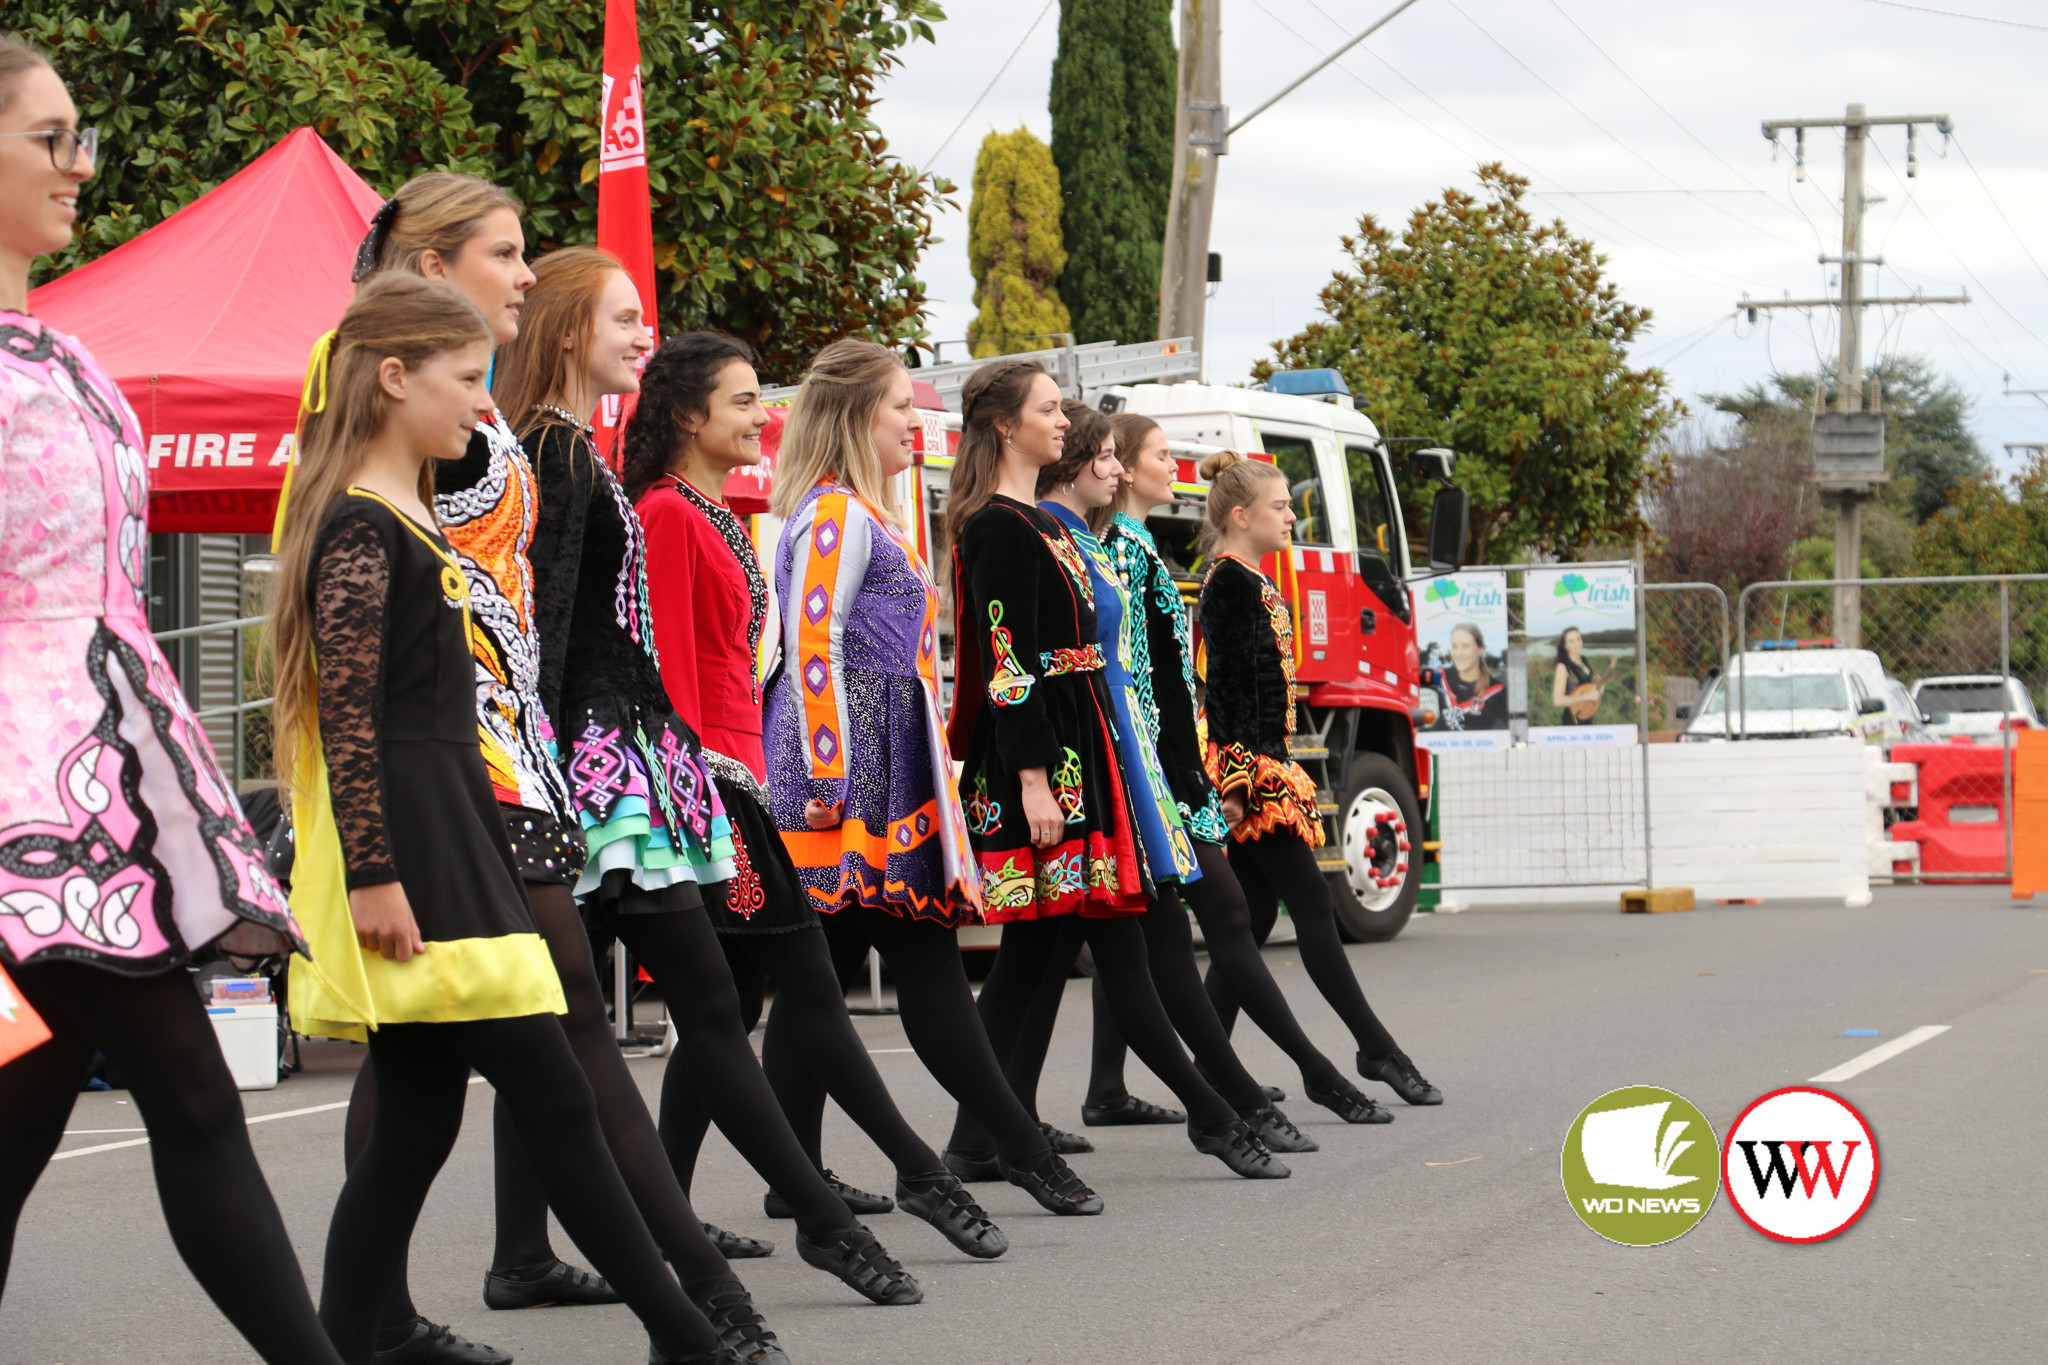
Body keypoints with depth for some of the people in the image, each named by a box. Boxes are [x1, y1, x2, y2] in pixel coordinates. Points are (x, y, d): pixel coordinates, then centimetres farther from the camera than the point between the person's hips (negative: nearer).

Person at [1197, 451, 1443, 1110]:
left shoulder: (1254, 583, 18)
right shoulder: (1230, 581, -12)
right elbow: (1227, 686, -18)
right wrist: (1235, 779, -23)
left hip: (1266, 763, 11)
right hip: (1250, 766, -11)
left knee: (1255, 915, 9)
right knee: (1311, 903, -8)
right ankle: (1377, 1049, -7)